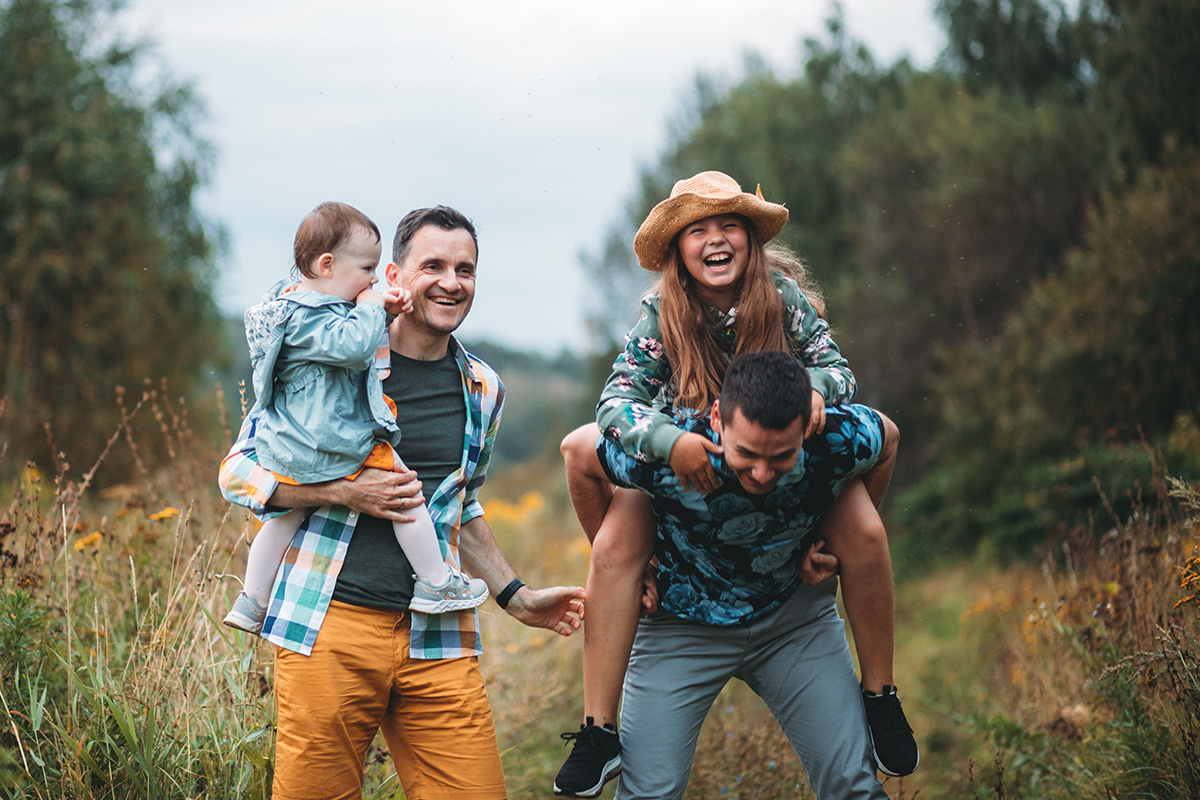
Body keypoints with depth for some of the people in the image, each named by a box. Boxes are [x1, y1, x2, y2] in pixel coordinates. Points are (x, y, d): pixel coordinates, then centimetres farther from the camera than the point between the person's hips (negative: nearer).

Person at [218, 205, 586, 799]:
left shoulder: (483, 390, 14)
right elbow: (238, 471, 1)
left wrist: (516, 597, 22)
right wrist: (346, 492, -11)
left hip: (438, 645, 4)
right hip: (328, 626, -4)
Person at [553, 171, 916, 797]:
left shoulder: (783, 296, -15)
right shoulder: (661, 316, -16)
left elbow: (837, 367, -10)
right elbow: (616, 402, -23)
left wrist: (816, 386, -36)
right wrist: (669, 441, -44)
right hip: (685, 465, 0)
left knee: (864, 531, -26)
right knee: (613, 548, -26)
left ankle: (879, 697, -6)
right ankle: (598, 733, -20)